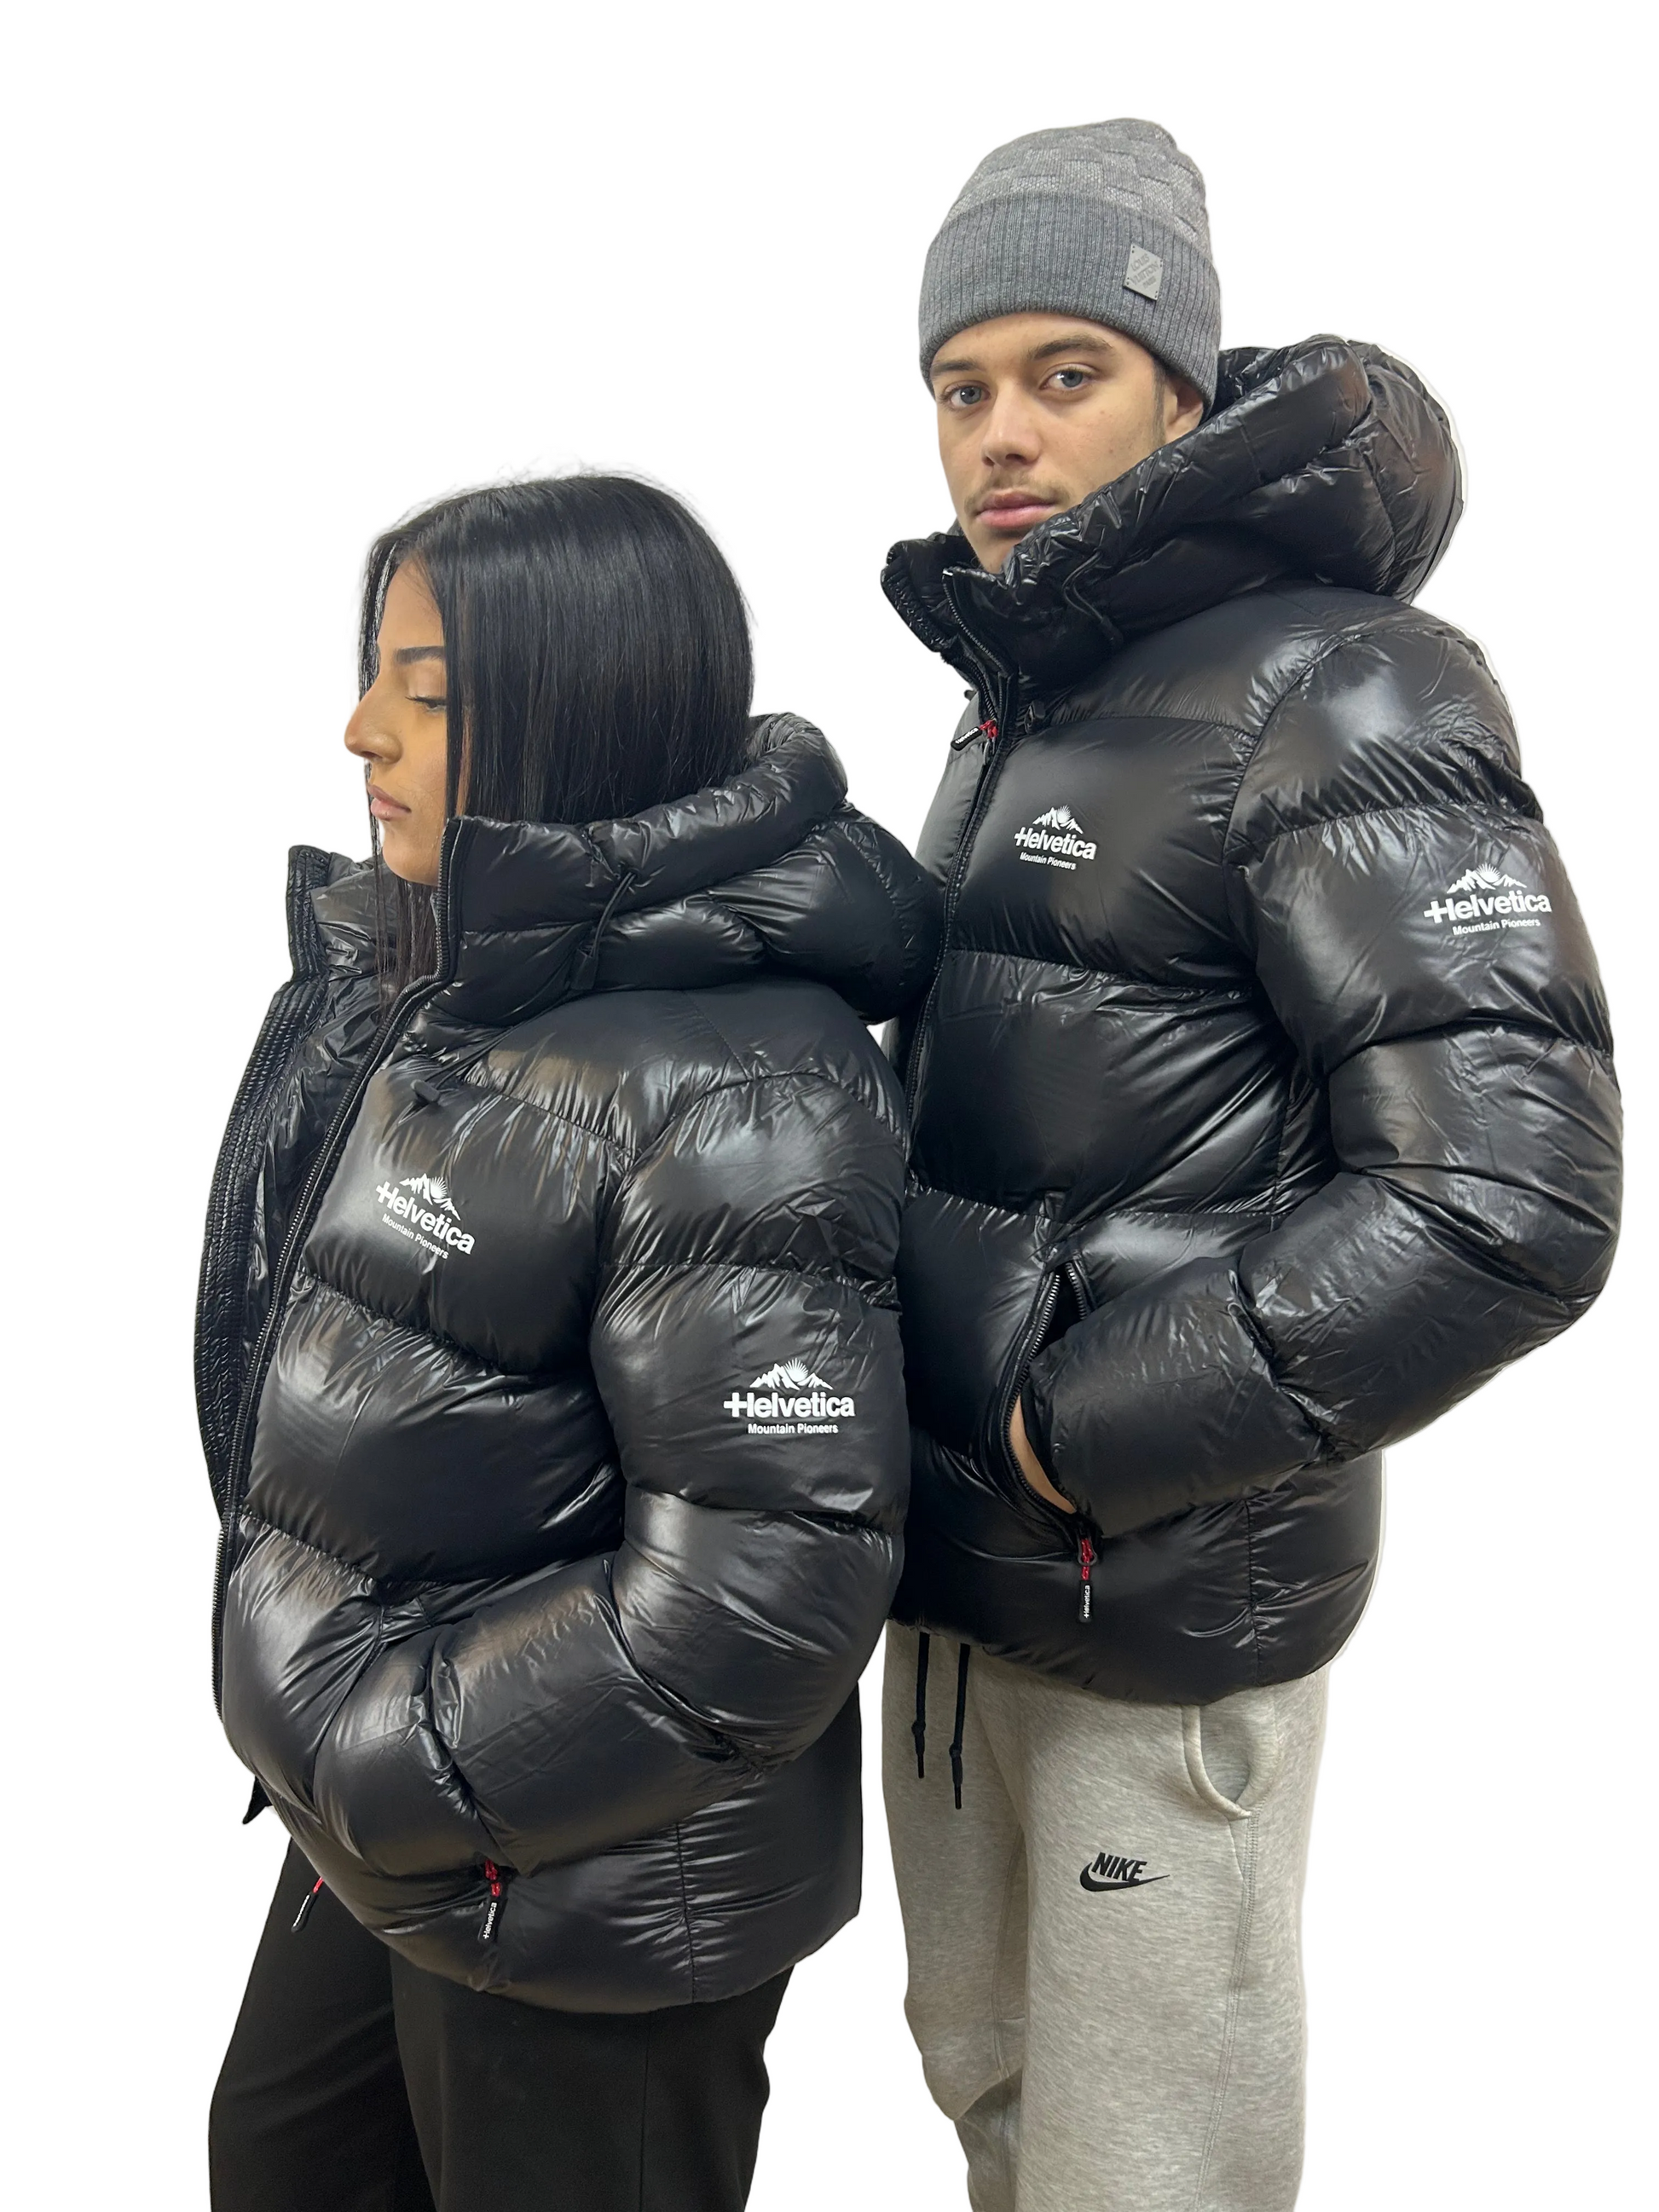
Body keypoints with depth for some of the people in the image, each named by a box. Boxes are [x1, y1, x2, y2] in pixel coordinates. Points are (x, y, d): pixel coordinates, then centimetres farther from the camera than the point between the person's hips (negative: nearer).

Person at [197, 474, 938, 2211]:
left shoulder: (731, 1094, -28)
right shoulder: (432, 980, 0)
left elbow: (771, 1578, -29)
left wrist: (394, 1771, -20)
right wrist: (354, 1762, 11)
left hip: (589, 1901, -9)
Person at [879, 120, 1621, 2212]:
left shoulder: (1336, 699, -15)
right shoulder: (1016, 712, 12)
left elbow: (1510, 1196, -24)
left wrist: (1091, 1430, -19)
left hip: (1169, 1597, -8)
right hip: (952, 1554, 8)